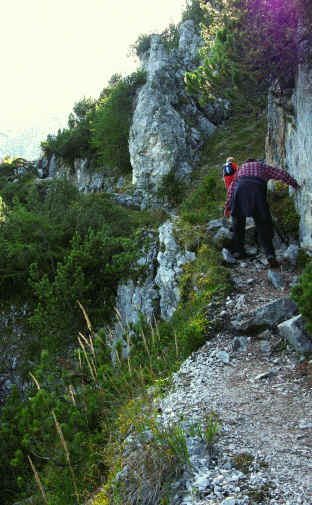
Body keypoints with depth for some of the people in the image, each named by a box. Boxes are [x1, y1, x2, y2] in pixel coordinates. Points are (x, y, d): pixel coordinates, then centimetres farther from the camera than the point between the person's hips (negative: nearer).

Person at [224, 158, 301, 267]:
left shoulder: (241, 167, 36)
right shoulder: (263, 166, 33)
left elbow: (232, 188, 28)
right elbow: (282, 174, 26)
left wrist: (227, 207, 27)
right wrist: (295, 185, 37)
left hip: (241, 188, 1)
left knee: (238, 222, 17)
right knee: (263, 225, 2)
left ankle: (238, 251, 16)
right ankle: (270, 254, -11)